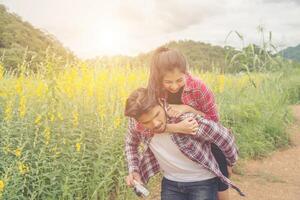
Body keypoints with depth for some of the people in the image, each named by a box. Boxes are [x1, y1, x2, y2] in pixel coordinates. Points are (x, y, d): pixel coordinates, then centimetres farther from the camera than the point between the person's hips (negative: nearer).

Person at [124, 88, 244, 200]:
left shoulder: (186, 118, -32)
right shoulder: (136, 123, -18)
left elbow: (224, 136, -16)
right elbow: (131, 143, 7)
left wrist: (231, 163, 1)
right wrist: (133, 170, -6)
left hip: (203, 182, -3)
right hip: (170, 182, 4)